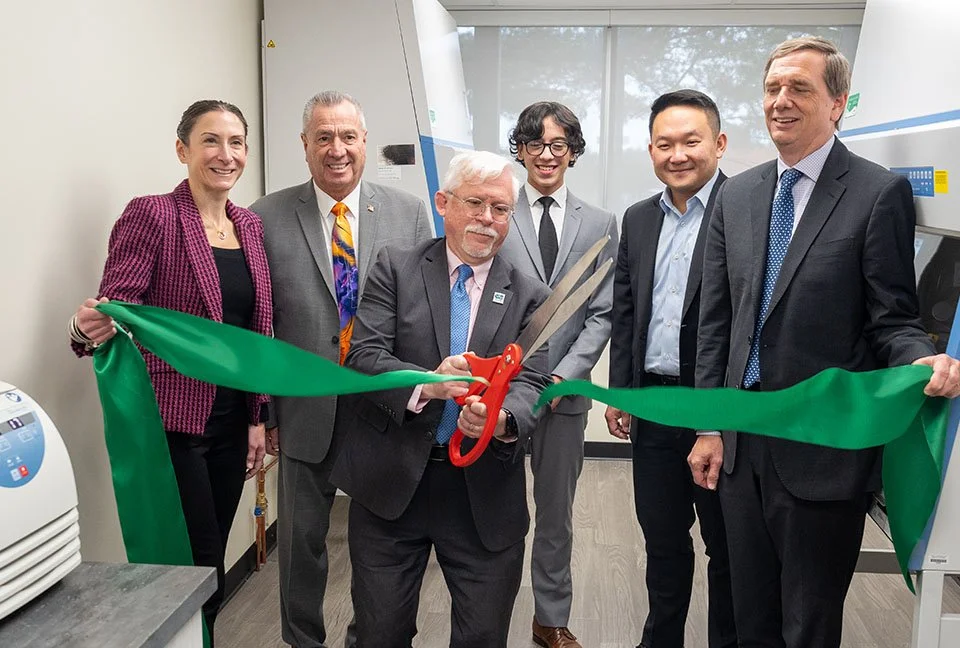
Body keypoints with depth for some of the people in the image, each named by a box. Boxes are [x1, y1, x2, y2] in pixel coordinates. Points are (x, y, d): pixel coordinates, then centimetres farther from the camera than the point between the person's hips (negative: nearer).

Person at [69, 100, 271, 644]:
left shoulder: (251, 224, 9)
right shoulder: (151, 215, -9)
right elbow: (113, 310, -13)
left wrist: (257, 418, 11)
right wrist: (88, 329, -36)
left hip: (231, 422, 6)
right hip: (172, 421, -6)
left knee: (212, 562, 13)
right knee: (198, 567, -1)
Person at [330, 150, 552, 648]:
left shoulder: (530, 297, 4)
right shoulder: (395, 268, 0)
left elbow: (531, 384, -6)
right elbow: (363, 355, -9)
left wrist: (505, 420, -29)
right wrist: (425, 384, -28)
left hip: (485, 495, 1)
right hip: (391, 482, -1)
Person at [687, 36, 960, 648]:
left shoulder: (881, 193, -7)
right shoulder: (737, 194, 8)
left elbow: (892, 320, -6)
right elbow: (716, 320, 8)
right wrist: (708, 426, 6)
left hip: (823, 447, -4)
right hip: (740, 443, 5)